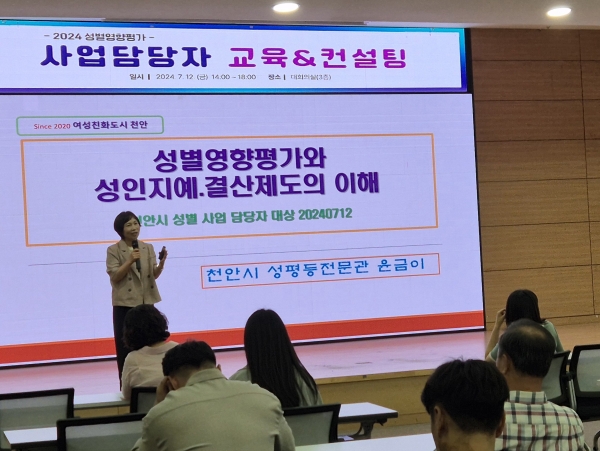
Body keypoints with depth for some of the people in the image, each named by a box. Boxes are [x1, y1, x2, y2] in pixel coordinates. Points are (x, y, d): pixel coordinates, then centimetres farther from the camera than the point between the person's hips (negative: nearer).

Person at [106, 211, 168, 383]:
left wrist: (162, 263, -18)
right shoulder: (113, 250, -2)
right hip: (125, 305, -3)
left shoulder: (148, 248, 9)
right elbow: (114, 277, -10)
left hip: (146, 303, 4)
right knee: (126, 348, -2)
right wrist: (130, 261, -21)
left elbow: (154, 275, 2)